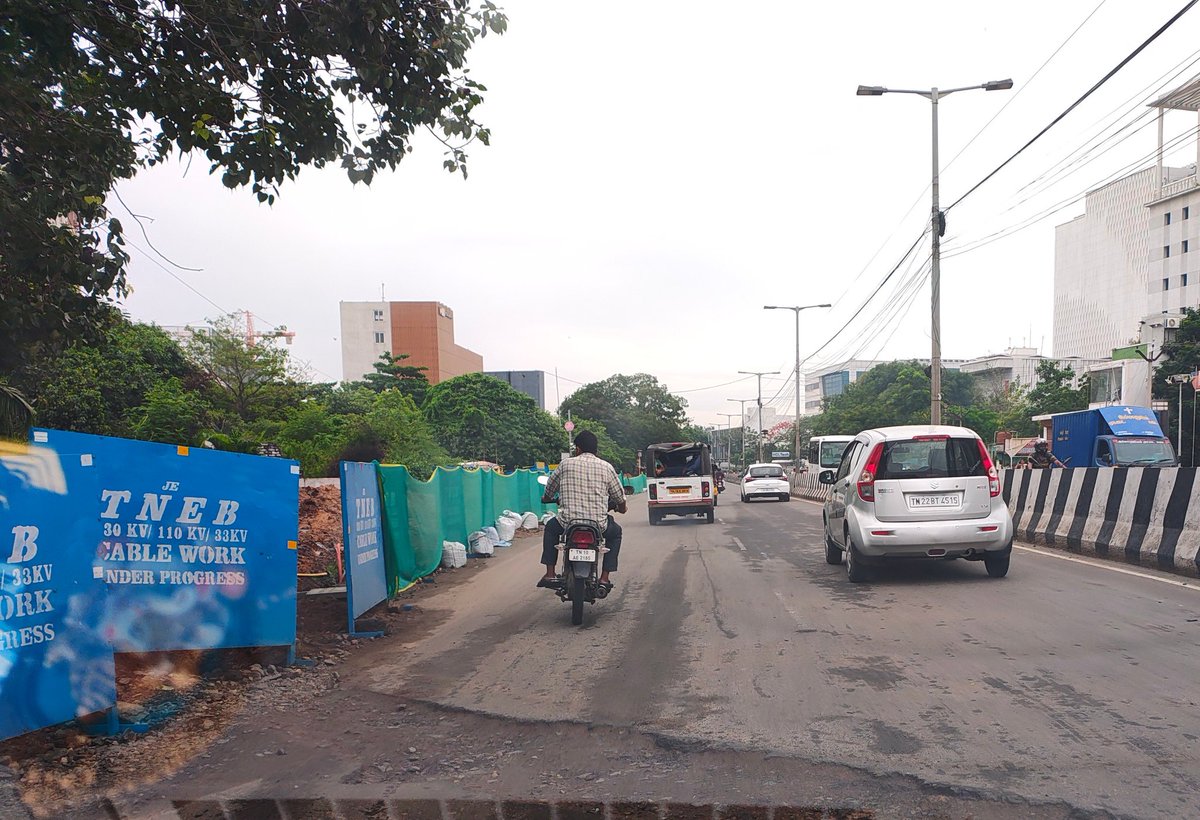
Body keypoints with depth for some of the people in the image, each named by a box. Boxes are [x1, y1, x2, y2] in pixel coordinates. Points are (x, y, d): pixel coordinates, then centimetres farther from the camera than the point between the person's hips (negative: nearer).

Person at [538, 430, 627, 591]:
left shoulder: (566, 464, 4)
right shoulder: (606, 467, 4)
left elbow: (549, 490, 17)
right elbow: (619, 496, 12)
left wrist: (546, 498, 41)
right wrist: (622, 508, 35)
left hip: (568, 522, 0)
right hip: (599, 524, 0)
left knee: (551, 527, 32)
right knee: (615, 531, 32)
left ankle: (550, 574, 24)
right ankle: (604, 578, 21)